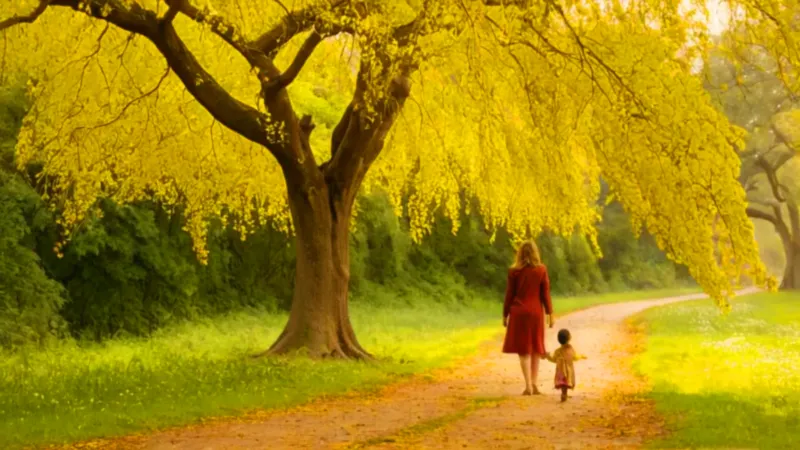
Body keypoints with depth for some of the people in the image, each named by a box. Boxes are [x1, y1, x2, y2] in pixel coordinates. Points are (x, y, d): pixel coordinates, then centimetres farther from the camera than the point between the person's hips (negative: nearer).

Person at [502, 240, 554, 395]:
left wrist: (505, 314, 6)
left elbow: (509, 294, -2)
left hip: (519, 312, -1)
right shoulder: (541, 270, -2)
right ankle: (534, 384, 10)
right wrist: (550, 313, 5)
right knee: (535, 348, 12)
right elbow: (545, 293, -1)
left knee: (523, 349, 0)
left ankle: (528, 386, -7)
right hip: (536, 312, 1)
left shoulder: (514, 271, -4)